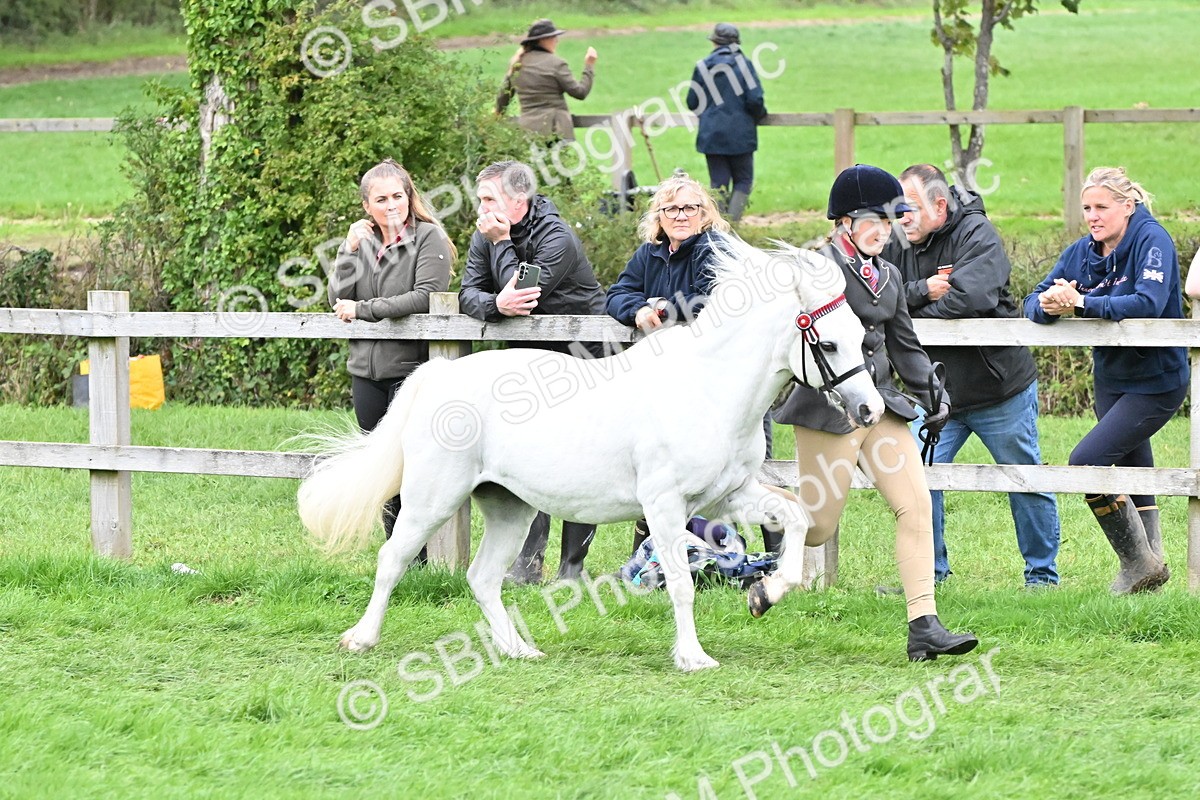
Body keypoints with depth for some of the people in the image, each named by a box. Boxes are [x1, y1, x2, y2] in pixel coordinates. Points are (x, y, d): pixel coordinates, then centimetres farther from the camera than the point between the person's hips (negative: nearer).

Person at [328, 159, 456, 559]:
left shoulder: (430, 238, -5)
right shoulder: (363, 241, 12)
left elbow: (426, 297, -16)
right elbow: (339, 300, 5)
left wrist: (362, 310, -11)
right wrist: (350, 250, -7)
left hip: (411, 368, -6)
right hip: (367, 371, 6)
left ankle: (423, 558, -3)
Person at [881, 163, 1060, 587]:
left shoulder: (976, 235, -15)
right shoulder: (899, 245, 0)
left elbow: (970, 298, -30)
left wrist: (911, 318, -18)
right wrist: (921, 291, -22)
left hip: (1000, 389, -4)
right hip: (936, 393, 4)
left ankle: (1042, 574, 22)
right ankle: (929, 572, 6)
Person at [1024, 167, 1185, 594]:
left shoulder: (1151, 241, -16)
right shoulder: (1082, 252, 2)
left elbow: (1148, 304, -32)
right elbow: (1033, 302, -3)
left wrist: (1081, 303, -36)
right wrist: (1049, 306, -28)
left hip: (1156, 382, -7)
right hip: (1111, 379, 7)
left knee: (1086, 461, -17)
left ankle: (1139, 564, -5)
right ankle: (1151, 566, 24)